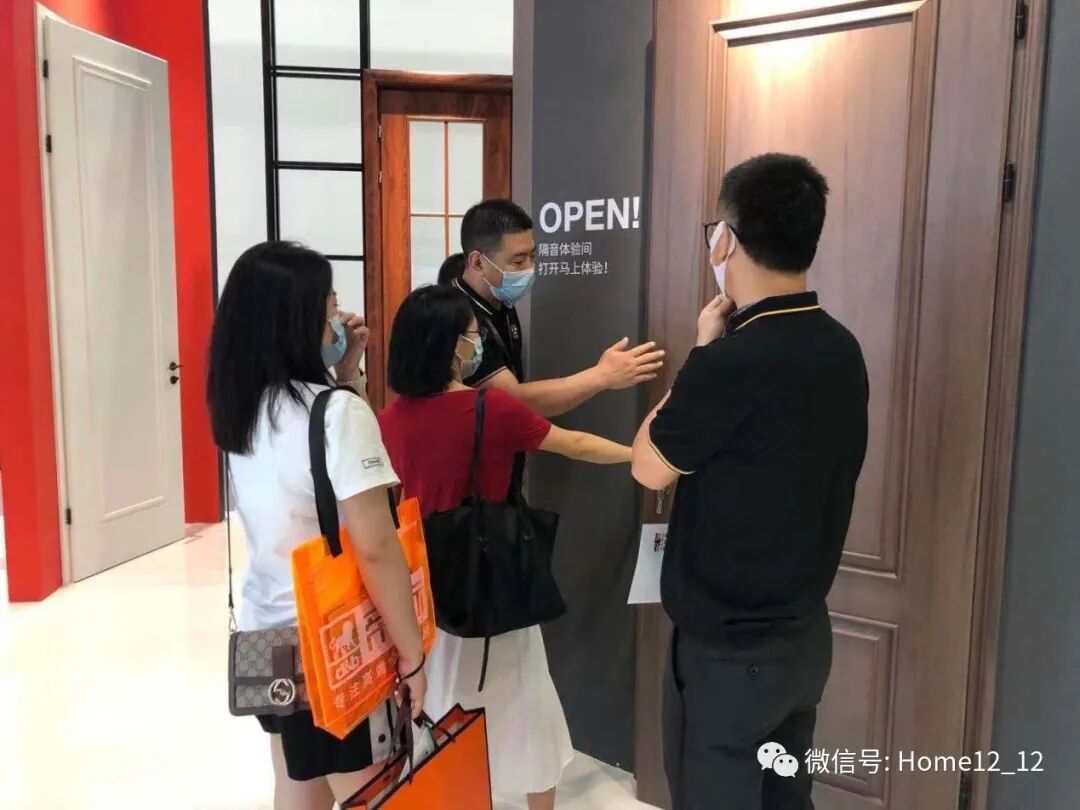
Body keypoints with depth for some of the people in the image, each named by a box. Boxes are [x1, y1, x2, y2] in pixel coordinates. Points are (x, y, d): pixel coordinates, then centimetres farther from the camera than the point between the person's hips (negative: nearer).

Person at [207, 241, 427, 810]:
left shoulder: (244, 405, 1)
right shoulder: (337, 410, -23)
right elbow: (375, 548, -24)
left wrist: (347, 371, 6)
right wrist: (411, 651, -14)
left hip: (268, 630, 8)